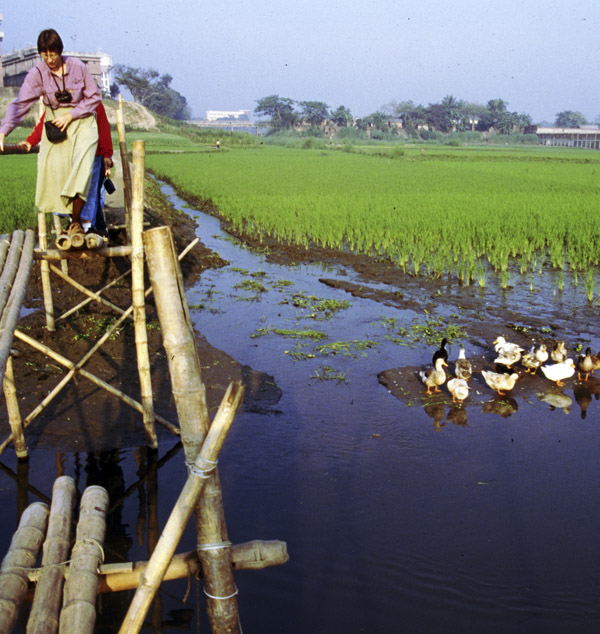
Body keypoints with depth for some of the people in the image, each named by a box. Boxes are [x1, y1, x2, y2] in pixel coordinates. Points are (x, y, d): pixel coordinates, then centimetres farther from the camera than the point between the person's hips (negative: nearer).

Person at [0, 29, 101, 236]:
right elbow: (20, 104, -12)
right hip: (55, 123, 2)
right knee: (53, 163, -19)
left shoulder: (77, 67, -7)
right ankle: (69, 217, -10)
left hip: (82, 120, -1)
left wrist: (71, 115, -11)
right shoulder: (38, 73, -6)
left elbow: (94, 97, 1)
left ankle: (76, 221, -16)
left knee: (81, 163, -23)